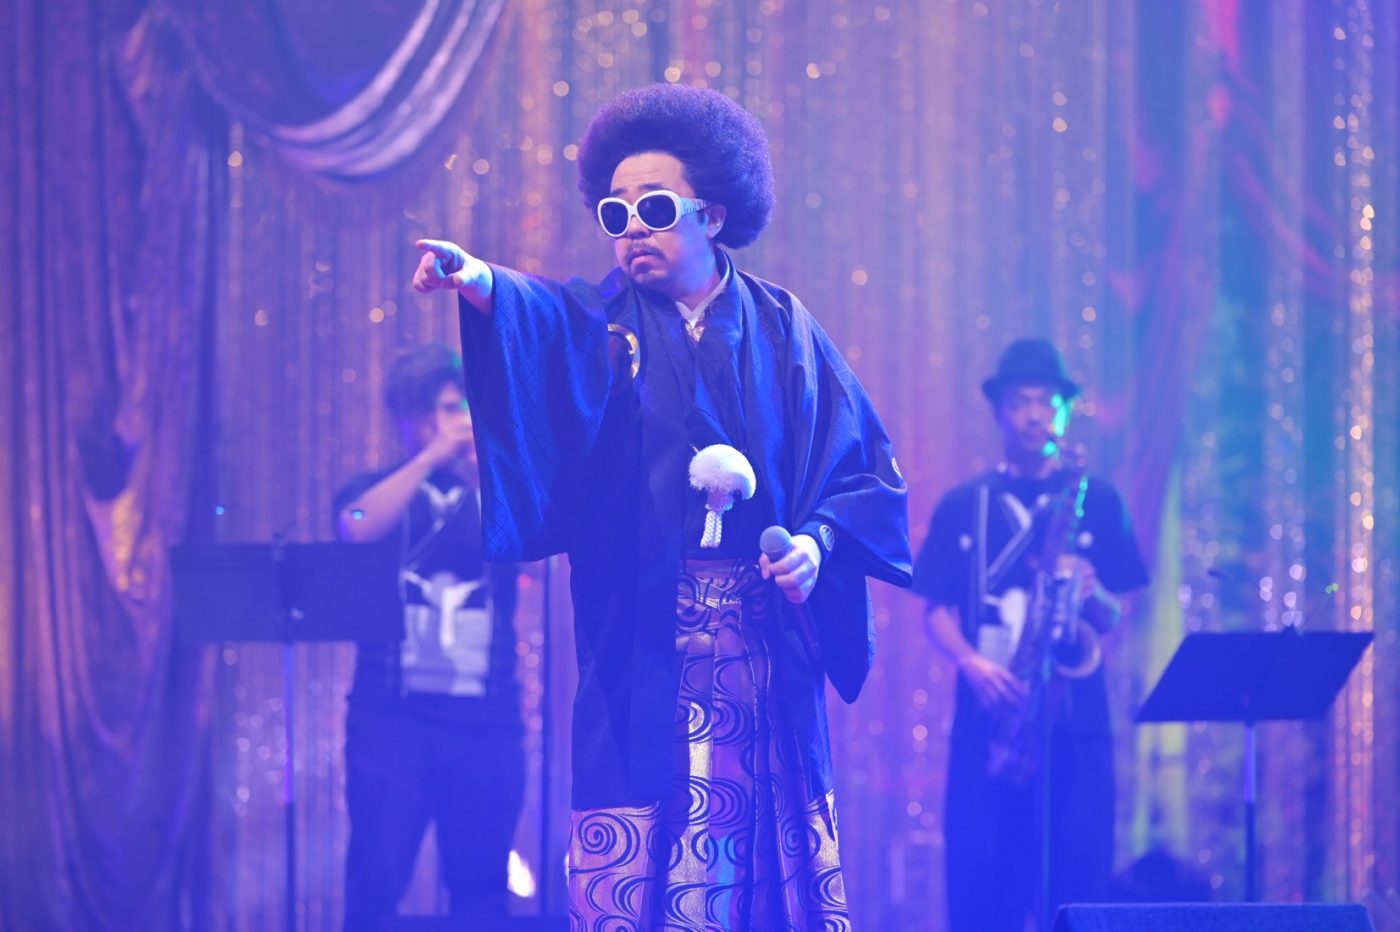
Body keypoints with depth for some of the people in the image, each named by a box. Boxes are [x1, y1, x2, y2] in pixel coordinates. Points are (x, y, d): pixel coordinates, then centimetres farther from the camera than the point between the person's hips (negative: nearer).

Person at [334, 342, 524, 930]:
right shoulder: (376, 489, 10)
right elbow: (357, 529, -13)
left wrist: (483, 472, -21)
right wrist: (432, 455, -16)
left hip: (487, 720, 1)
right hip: (393, 715, -1)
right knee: (376, 881, -11)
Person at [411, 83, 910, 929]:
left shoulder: (783, 331, 9)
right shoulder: (601, 326, 5)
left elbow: (866, 466, 8)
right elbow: (532, 314, -18)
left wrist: (819, 541, -11)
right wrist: (478, 281, -40)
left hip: (767, 653, 1)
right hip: (642, 661, -1)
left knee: (776, 857, 1)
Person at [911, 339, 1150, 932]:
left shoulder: (1095, 500, 12)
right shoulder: (963, 507, 12)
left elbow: (1112, 618, 10)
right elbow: (936, 611, 7)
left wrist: (1090, 593, -12)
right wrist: (972, 663, -12)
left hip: (1075, 719, 0)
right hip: (988, 720, 0)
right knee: (980, 883, -5)